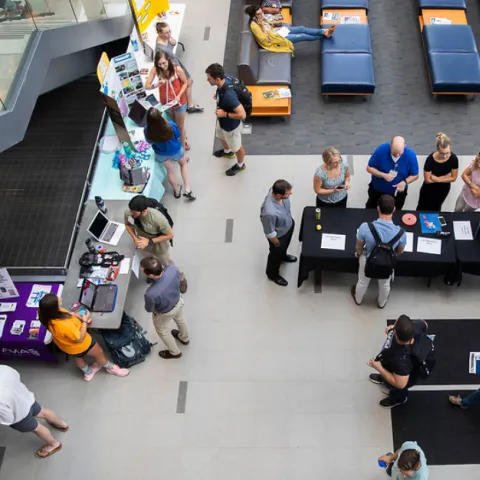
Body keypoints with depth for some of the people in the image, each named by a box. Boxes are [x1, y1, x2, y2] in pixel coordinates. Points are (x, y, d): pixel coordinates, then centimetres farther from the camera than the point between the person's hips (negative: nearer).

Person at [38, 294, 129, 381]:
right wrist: (85, 321, -21)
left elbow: (64, 313, 0)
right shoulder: (65, 326, -48)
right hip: (78, 345, -7)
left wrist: (75, 315, -12)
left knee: (78, 356, 36)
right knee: (99, 353, 23)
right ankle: (110, 368, 52)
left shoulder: (48, 314, -26)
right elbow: (80, 339, -28)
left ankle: (88, 372, 64)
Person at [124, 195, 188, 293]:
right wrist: (135, 238, -23)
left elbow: (170, 235, -27)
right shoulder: (128, 213, -31)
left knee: (169, 265, 24)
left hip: (159, 246, -4)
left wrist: (149, 241, -32)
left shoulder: (157, 218, -43)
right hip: (143, 245, 4)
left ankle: (181, 279, 55)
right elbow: (127, 224, -6)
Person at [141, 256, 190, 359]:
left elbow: (149, 309, -21)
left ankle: (175, 352, 56)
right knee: (180, 319, 37)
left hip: (164, 313, -5)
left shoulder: (151, 294, -47)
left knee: (163, 332, 30)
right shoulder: (173, 268, -36)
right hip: (178, 301, 5)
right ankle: (184, 338, 68)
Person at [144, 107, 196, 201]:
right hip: (175, 150, -1)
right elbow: (178, 137, -15)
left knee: (170, 170, 29)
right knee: (183, 163, 31)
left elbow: (150, 142, -9)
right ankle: (187, 189, 26)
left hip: (161, 154, 1)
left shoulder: (147, 130, -32)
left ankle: (177, 191, 50)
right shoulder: (171, 125, -36)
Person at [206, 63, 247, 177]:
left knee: (236, 147, 21)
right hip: (222, 121, 8)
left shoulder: (228, 95, -44)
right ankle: (227, 151, 67)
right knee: (220, 136, 36)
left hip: (231, 125, -8)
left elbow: (242, 115, -41)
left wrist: (225, 114, -32)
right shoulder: (224, 81, -18)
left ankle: (240, 165, 49)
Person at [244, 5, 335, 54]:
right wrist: (262, 26, -31)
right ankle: (324, 36, 9)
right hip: (277, 39, -8)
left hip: (277, 31, 8)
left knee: (302, 29, -1)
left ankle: (324, 31, 4)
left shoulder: (260, 18, -2)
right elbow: (266, 40, -30)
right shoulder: (254, 25, -27)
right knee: (302, 36, -6)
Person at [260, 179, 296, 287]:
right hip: (279, 235, -6)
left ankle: (283, 256, 71)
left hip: (289, 224, 6)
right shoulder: (269, 212, -49)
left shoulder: (277, 190, -28)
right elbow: (269, 233, -29)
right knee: (276, 254, 24)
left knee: (285, 245, 37)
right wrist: (277, 244, -11)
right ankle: (272, 274, 54)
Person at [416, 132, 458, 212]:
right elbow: (427, 180, -24)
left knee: (435, 209, 28)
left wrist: (438, 179, -22)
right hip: (429, 189, -3)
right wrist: (445, 176, -22)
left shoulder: (454, 159, -26)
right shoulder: (430, 159, -34)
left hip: (443, 189, 3)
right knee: (422, 209, 15)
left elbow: (453, 178, -12)